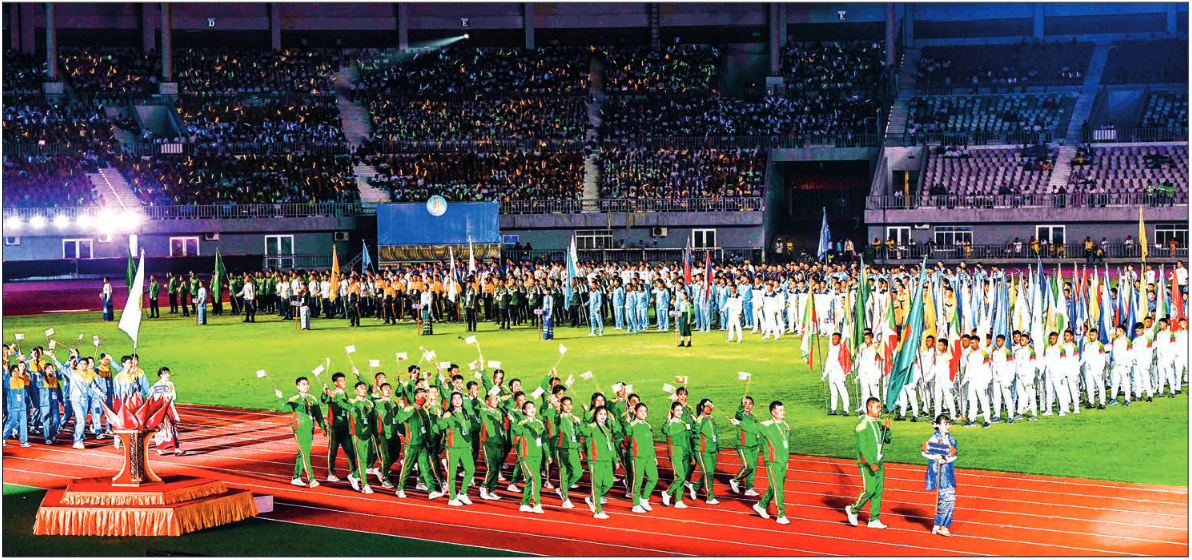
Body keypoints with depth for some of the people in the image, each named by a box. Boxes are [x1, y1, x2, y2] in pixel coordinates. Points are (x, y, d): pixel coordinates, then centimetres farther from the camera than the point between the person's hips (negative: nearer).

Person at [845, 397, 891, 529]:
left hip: (879, 462, 8)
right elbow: (863, 447, -19)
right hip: (867, 463, -8)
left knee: (879, 490, 4)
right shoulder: (863, 424, -13)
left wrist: (887, 428, -3)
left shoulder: (877, 424, 12)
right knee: (869, 490, -11)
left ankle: (874, 520, 10)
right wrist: (871, 463, -26)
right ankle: (853, 510, 11)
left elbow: (887, 440, 16)